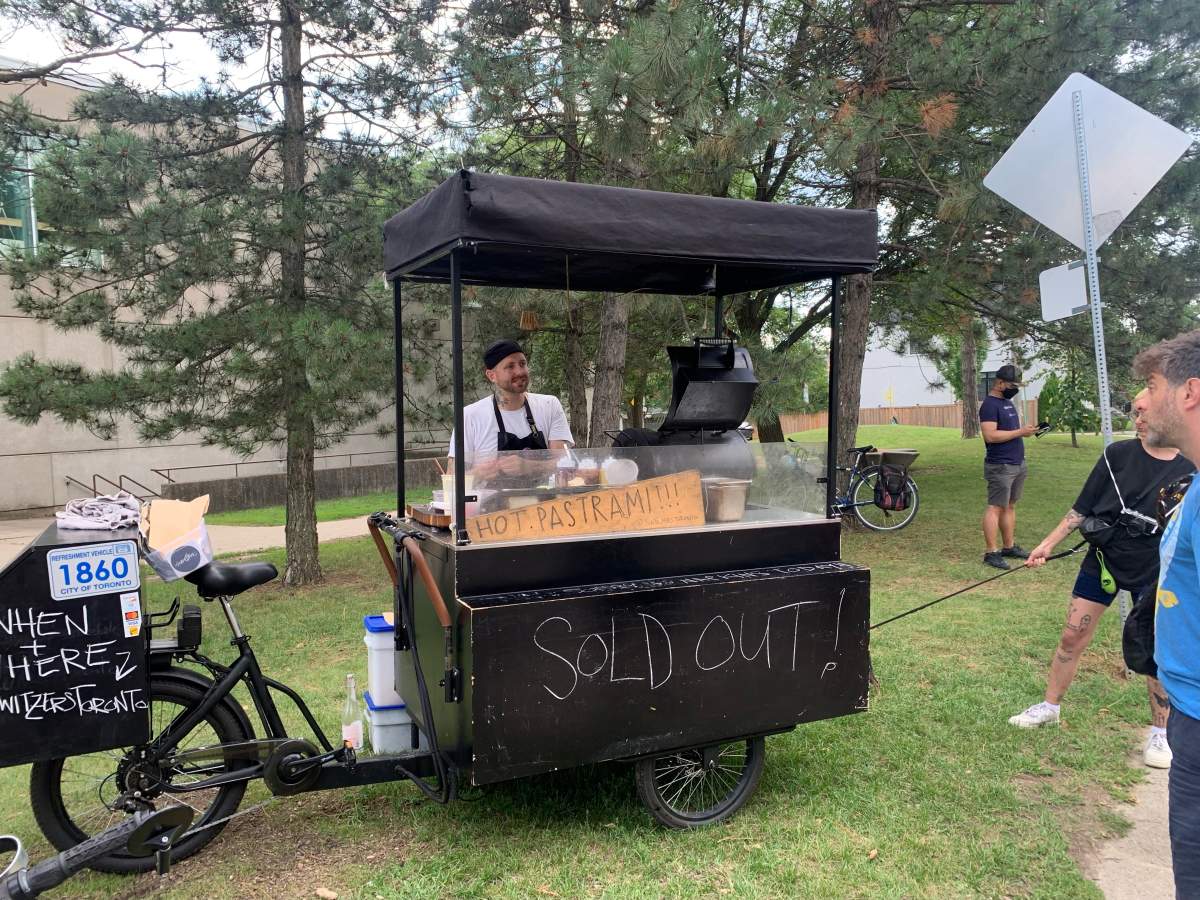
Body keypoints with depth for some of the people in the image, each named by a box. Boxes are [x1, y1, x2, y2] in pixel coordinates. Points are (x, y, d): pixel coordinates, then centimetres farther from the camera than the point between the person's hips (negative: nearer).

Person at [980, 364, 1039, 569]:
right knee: (995, 507, -8)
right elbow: (991, 435, -22)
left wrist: (1027, 429, 10)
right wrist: (1020, 432, -19)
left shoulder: (1008, 402, 17)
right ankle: (991, 552, -7)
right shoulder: (989, 404, -13)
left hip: (1017, 464, 9)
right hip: (1000, 466, -9)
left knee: (1010, 506, 12)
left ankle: (1009, 546, 18)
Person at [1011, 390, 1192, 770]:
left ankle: (1160, 733, 23)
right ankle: (1049, 707, 23)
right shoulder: (1118, 455, -7)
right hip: (1103, 561, 1)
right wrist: (1048, 543, -6)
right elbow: (1082, 507, -2)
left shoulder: (1189, 467, -8)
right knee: (1072, 638, 7)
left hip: (1154, 571, -1)